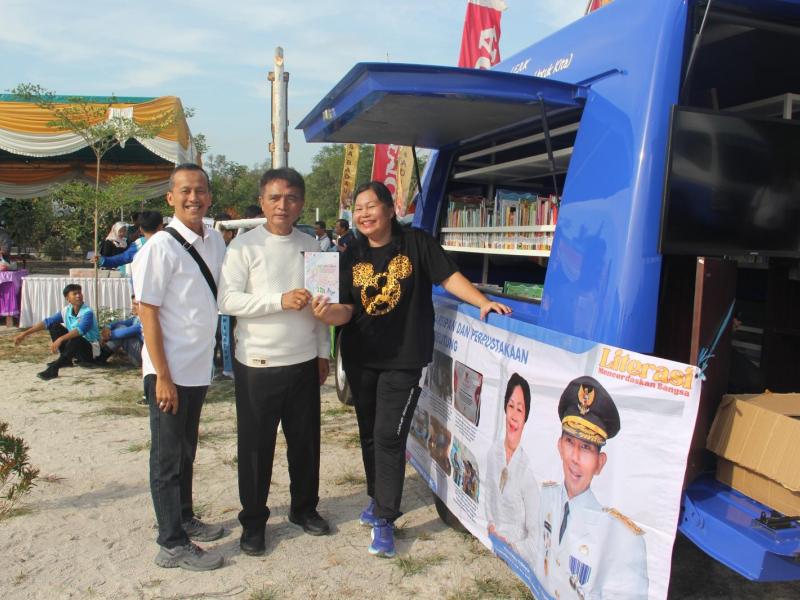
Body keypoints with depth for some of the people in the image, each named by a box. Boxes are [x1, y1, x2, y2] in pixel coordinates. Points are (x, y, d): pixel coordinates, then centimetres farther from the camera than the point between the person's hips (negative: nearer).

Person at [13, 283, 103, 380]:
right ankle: (65, 359, 1)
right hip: (75, 348, 7)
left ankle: (53, 368, -35)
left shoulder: (87, 312, -21)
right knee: (54, 326, 2)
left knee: (76, 339, -38)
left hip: (91, 351, -7)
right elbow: (47, 322, -2)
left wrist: (60, 339, -48)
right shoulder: (66, 310, -1)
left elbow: (80, 330, -38)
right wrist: (25, 334, -8)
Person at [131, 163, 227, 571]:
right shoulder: (161, 247, -15)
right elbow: (147, 313, -15)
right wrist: (162, 376, -16)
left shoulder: (215, 241, 4)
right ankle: (173, 544, 18)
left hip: (199, 368, 7)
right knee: (168, 456, 6)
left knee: (186, 450, 21)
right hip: (169, 371, -6)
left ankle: (184, 518, 38)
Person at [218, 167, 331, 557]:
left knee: (305, 440, 14)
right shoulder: (244, 245, -6)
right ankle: (253, 520, 25)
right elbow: (228, 300, -14)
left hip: (304, 362, 4)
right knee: (256, 445, 7)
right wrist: (281, 300, -23)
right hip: (257, 364, -4)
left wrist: (323, 352, 13)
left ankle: (304, 507, 35)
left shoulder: (310, 246, 8)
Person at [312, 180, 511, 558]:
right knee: (369, 433, 16)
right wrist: (329, 313, -23)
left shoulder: (416, 243, -6)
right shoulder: (352, 256, 3)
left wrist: (483, 302, -15)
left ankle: (384, 520, 5)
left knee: (389, 437, -7)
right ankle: (378, 498, 37)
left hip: (403, 359, -4)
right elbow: (347, 309, -2)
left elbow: (449, 277, -4)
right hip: (360, 358, 5)